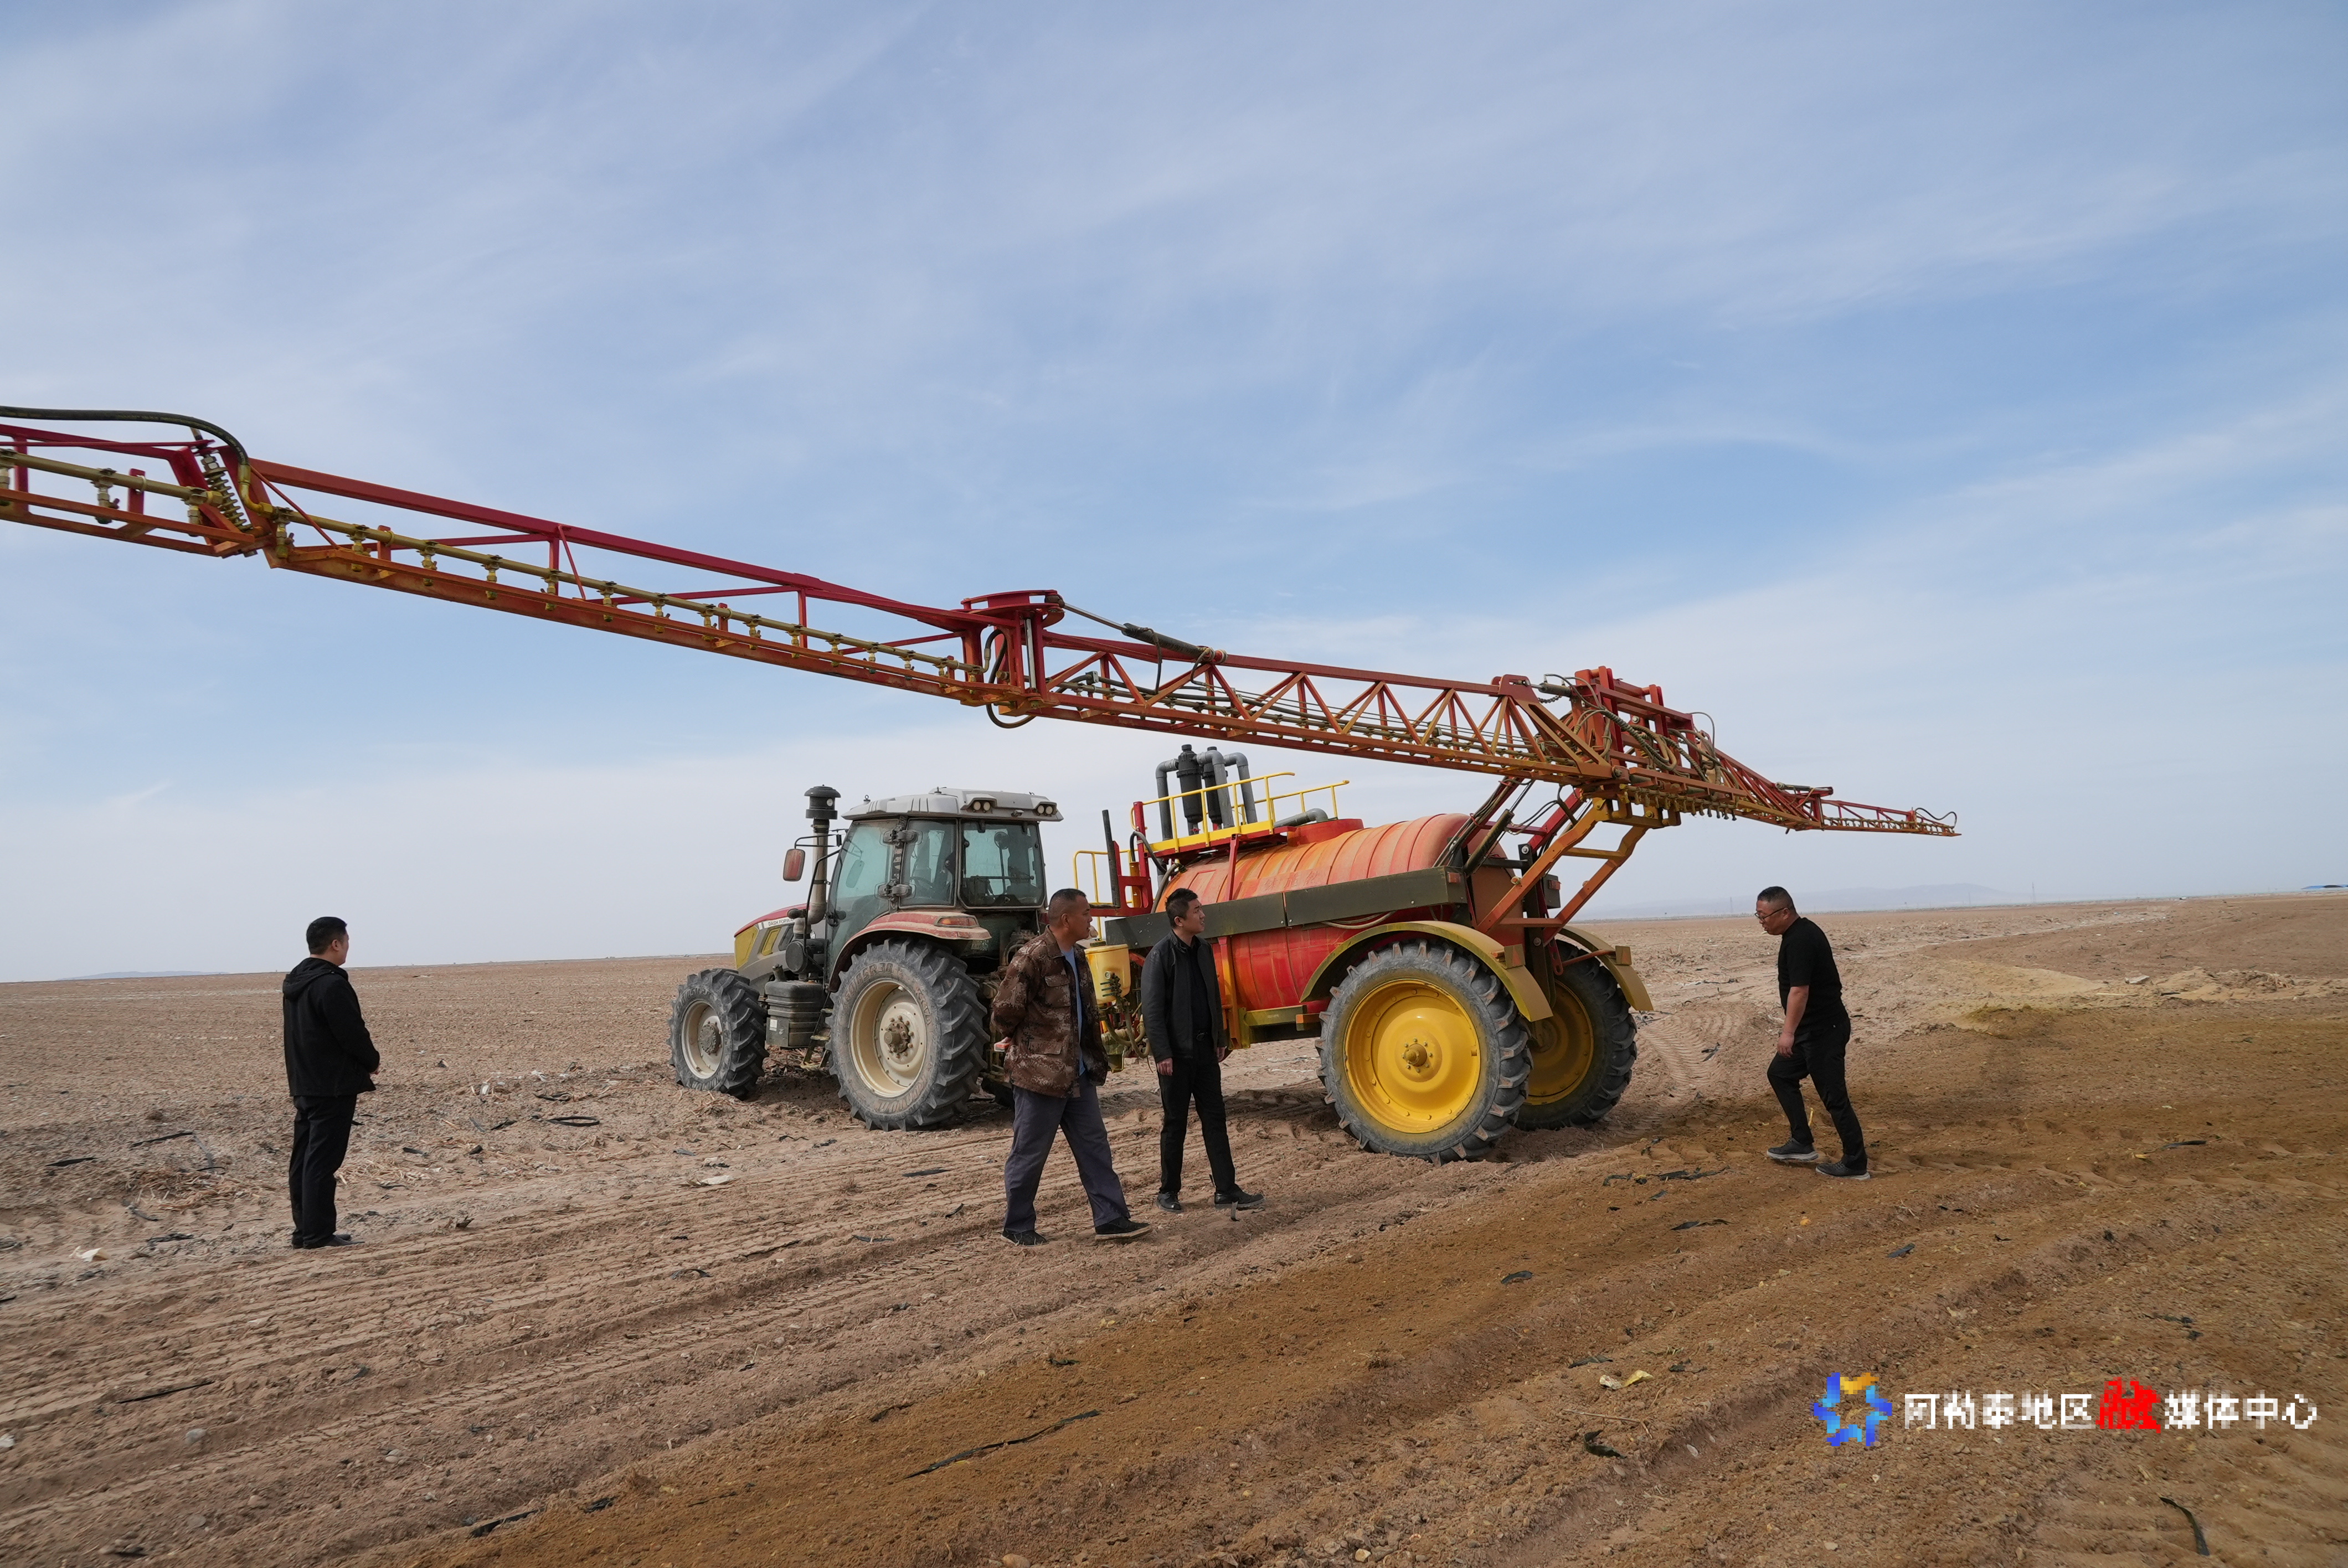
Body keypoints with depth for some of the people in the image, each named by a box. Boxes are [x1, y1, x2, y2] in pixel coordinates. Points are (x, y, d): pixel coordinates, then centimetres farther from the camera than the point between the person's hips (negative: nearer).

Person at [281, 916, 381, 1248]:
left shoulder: (296, 982, 12)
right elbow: (352, 1034, -19)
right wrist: (373, 1061, 0)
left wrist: (363, 1054, 13)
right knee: (323, 1160, -6)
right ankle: (319, 1234, -3)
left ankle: (305, 1229, 19)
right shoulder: (331, 984, -19)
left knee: (304, 1158, 12)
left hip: (303, 1084, 10)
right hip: (333, 1086, -10)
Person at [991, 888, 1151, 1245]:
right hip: (1039, 1074, -8)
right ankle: (1017, 1227, 19)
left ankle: (1110, 1219, 14)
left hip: (1078, 1073, 8)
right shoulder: (1032, 958, -19)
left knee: (1095, 1145, 9)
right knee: (1029, 1154, 5)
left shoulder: (1077, 957, 11)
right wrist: (1024, 1041, -2)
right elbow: (1006, 1011, -19)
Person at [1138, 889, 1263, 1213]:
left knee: (1215, 1120, 6)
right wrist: (1163, 1054, -17)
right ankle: (1168, 1192, 18)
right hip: (1177, 1053, -6)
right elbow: (1152, 1009, -15)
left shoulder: (1204, 950, 8)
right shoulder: (1161, 955, -13)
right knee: (1176, 1125, 5)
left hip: (1205, 1049, 6)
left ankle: (1227, 1190, 10)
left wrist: (1221, 1039, 14)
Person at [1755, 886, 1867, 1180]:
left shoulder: (1800, 940, -22)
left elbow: (1799, 990, -27)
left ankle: (1856, 1165, 4)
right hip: (1811, 1027, 11)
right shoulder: (1799, 933, 10)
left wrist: (1789, 1032, -27)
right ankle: (1802, 1145, 21)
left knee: (1834, 1096, -5)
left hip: (1823, 1029, -11)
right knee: (1780, 1073, 17)